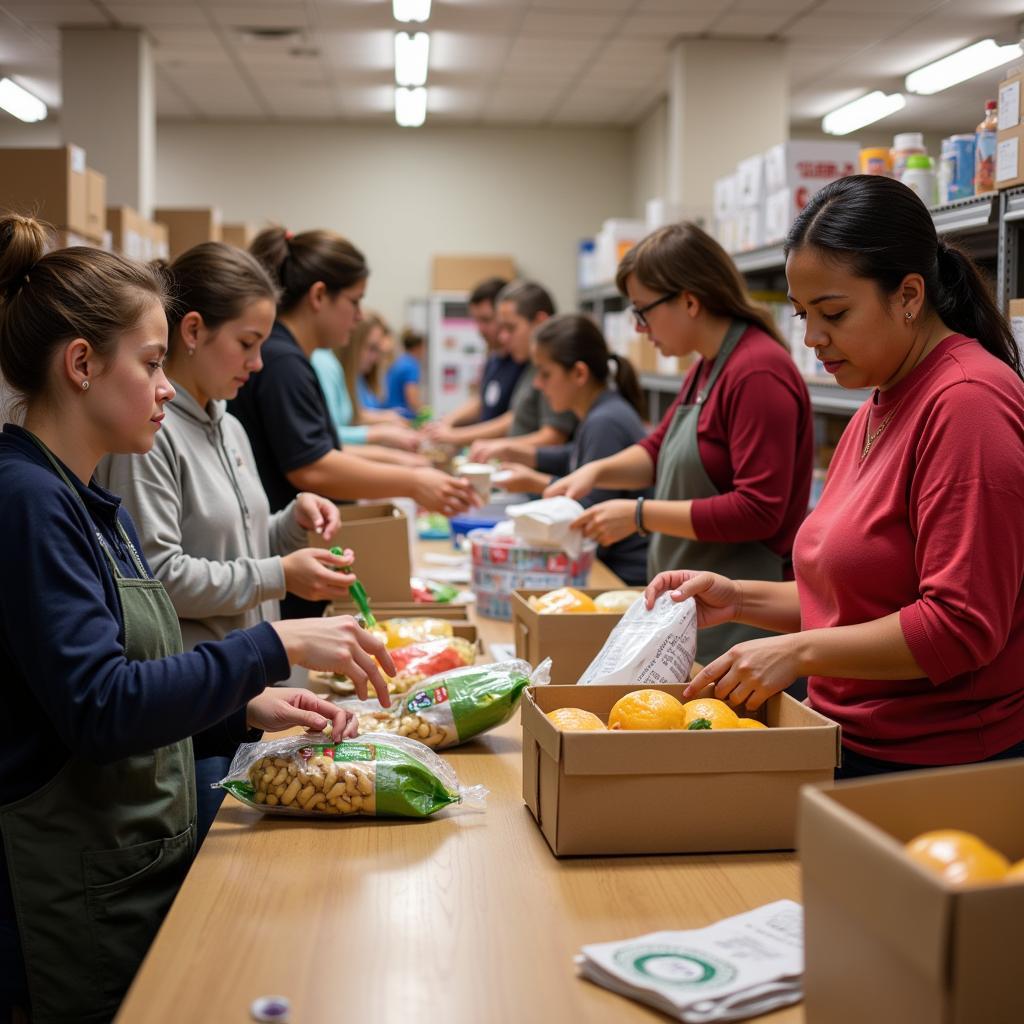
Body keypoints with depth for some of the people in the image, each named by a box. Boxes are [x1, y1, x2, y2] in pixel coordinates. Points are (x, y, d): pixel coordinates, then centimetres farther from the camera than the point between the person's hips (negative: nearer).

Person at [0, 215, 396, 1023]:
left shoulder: (95, 506, 11)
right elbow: (98, 708, -25)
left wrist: (251, 713, 1)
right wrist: (277, 645, -22)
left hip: (146, 877, 9)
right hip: (73, 913, -9)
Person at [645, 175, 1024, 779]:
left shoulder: (968, 402, -18)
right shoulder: (877, 410, 12)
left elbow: (961, 626, -22)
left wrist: (799, 651, -19)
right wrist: (742, 599, 5)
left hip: (939, 767, -8)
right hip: (856, 748, 8)